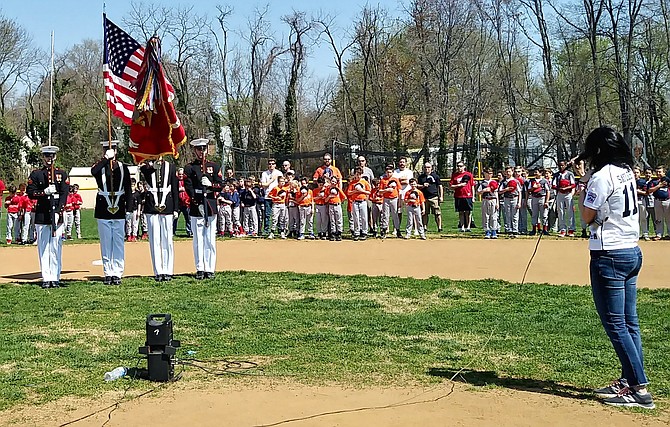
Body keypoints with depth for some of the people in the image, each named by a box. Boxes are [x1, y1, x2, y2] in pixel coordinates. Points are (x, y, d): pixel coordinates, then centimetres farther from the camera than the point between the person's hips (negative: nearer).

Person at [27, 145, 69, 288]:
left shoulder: (62, 174, 8)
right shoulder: (36, 174, 8)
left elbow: (64, 195, 0)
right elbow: (30, 193, 1)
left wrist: (58, 213, -12)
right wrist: (45, 192, -17)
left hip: (57, 216, 0)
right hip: (42, 216, 0)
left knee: (56, 247, 0)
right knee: (43, 248, 1)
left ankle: (55, 278, 4)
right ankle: (46, 278, 4)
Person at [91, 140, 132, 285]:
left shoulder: (123, 168, 6)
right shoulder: (100, 167, 3)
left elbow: (128, 190, 5)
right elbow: (93, 171, -23)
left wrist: (129, 208, -1)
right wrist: (106, 158, -25)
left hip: (119, 210, 0)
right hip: (103, 210, 0)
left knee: (119, 243, 2)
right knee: (106, 244, 4)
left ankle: (117, 273, 7)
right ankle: (108, 273, 9)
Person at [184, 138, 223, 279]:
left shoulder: (214, 166, 12)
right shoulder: (189, 168, 5)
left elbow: (221, 185, 6)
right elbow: (188, 188, -3)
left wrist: (210, 184, -15)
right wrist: (198, 204, -12)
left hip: (211, 205, 2)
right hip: (196, 206, -2)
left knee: (210, 239, 2)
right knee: (198, 239, 0)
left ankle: (210, 269, 6)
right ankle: (200, 269, 3)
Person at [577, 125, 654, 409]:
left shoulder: (601, 176, -15)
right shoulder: (627, 172, 10)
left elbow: (587, 216, -8)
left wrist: (584, 183, 2)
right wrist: (587, 178, 20)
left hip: (609, 255, -9)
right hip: (632, 252, 9)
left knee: (615, 324, -5)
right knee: (629, 322, 12)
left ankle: (639, 389, -7)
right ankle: (628, 380, 19)